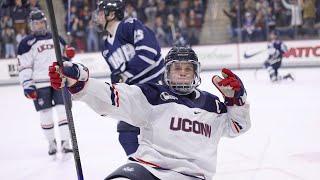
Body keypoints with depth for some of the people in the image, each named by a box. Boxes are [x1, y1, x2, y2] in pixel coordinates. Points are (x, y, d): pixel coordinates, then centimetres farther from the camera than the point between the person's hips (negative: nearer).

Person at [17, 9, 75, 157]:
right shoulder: (26, 43, -2)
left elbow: (65, 57, 25)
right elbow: (24, 67, -6)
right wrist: (27, 84, -14)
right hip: (40, 84, -3)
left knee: (63, 110, -7)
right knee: (45, 114, 0)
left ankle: (65, 142, -4)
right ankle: (51, 142, 16)